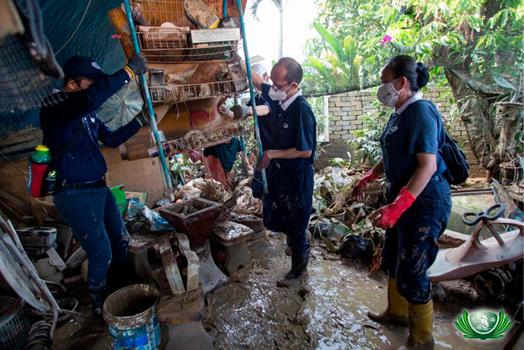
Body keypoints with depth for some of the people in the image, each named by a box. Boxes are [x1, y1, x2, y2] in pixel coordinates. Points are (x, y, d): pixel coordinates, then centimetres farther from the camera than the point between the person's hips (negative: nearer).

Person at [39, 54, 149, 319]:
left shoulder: (86, 112, 8)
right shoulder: (53, 109, -17)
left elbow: (112, 139, 19)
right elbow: (90, 98, -39)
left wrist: (140, 120, 10)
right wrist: (128, 72, -33)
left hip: (99, 189, 9)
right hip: (76, 195, -9)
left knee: (121, 241, 17)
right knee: (101, 254, -2)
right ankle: (100, 307, 22)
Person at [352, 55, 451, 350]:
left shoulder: (421, 112, -20)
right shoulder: (401, 113, 8)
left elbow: (428, 165, -28)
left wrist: (397, 207, -35)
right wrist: (370, 177, 24)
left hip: (424, 201, -10)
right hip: (403, 197, 10)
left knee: (411, 272, 0)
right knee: (393, 258, 21)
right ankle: (397, 312, 44)